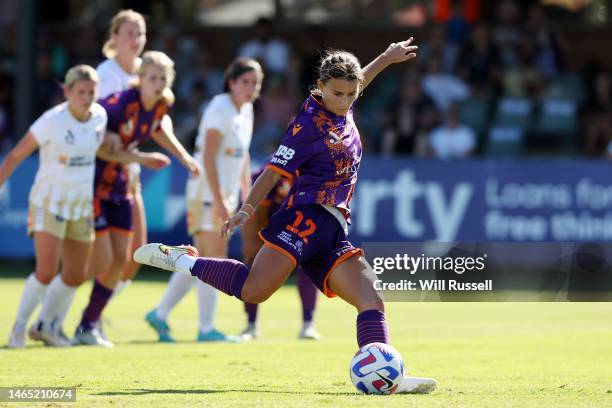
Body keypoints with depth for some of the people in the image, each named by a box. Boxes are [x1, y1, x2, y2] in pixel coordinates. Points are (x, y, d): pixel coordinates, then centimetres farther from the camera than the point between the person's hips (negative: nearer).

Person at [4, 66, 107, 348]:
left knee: (75, 276, 8)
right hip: (49, 204, -6)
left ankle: (44, 326, 26)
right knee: (46, 271, -18)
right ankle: (19, 326, 0)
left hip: (81, 206, 6)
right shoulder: (52, 121, -19)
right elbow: (15, 156, -15)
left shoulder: (99, 116, -2)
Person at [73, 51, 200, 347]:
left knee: (120, 260, 6)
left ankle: (88, 326, 18)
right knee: (101, 261, -10)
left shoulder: (163, 103, -1)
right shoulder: (122, 103, -25)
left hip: (119, 185, 8)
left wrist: (184, 157, 20)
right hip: (92, 184, -8)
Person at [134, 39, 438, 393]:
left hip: (333, 234, 8)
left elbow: (355, 84, 42)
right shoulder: (310, 124, -6)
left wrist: (388, 58, 52)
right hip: (307, 217, -8)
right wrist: (247, 209, -13)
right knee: (254, 290, -23)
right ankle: (181, 260, -6)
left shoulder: (342, 111, 18)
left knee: (372, 298, -8)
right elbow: (276, 170, -7)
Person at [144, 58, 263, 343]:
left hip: (225, 196, 9)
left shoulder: (245, 110, 12)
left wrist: (247, 193, 21)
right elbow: (208, 158, -20)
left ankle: (159, 314, 18)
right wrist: (219, 201, -23)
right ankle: (206, 328, 0)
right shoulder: (221, 109, -15)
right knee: (215, 258, -6)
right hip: (208, 194, -9)